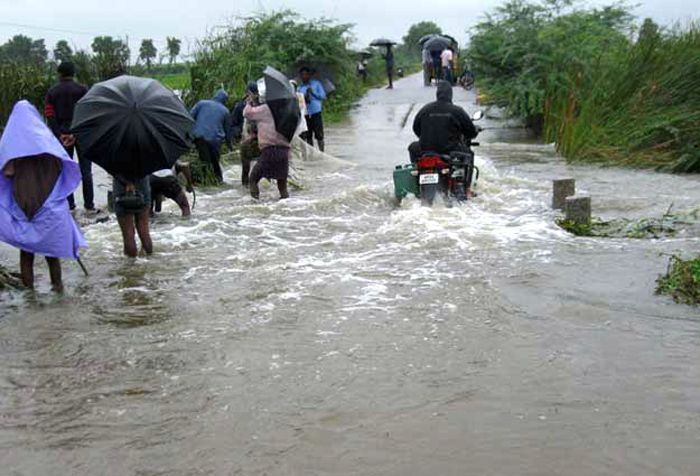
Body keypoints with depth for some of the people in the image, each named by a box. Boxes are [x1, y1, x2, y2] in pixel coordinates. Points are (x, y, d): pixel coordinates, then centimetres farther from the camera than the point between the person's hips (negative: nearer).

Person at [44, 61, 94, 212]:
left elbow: (50, 116, -3)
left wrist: (59, 135, -8)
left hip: (62, 135, 2)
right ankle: (89, 204, 1)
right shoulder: (82, 89, -2)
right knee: (85, 170, 3)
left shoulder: (52, 92, 6)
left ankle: (69, 204, 11)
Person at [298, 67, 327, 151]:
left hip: (316, 112, -3)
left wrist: (313, 92, -10)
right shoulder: (299, 88, 14)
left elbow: (323, 96, 3)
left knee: (319, 135, -4)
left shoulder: (316, 83, 7)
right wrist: (304, 99, -9)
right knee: (308, 136, 4)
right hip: (305, 114, 3)